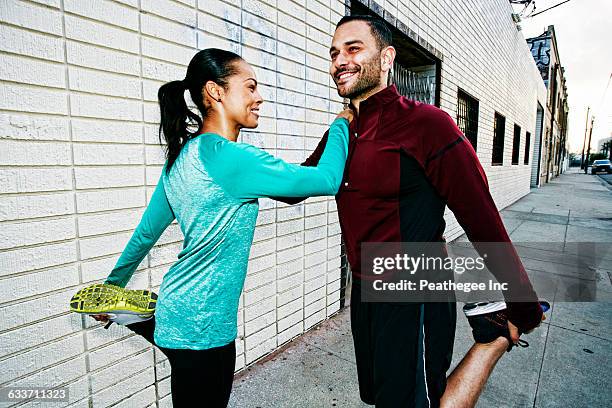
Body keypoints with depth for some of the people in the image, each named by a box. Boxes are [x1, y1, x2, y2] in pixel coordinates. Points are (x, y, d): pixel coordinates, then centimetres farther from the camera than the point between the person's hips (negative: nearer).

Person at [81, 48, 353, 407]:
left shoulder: (182, 155, 4)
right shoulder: (230, 158, -24)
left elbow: (146, 232, 13)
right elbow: (327, 180, -21)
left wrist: (112, 286, 27)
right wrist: (341, 124, -4)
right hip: (201, 325, -6)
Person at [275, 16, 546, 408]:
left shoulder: (426, 124, -17)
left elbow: (483, 221, -15)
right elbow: (293, 187, 11)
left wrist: (525, 310, -9)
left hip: (415, 300, -7)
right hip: (364, 293, 8)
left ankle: (496, 336, 18)